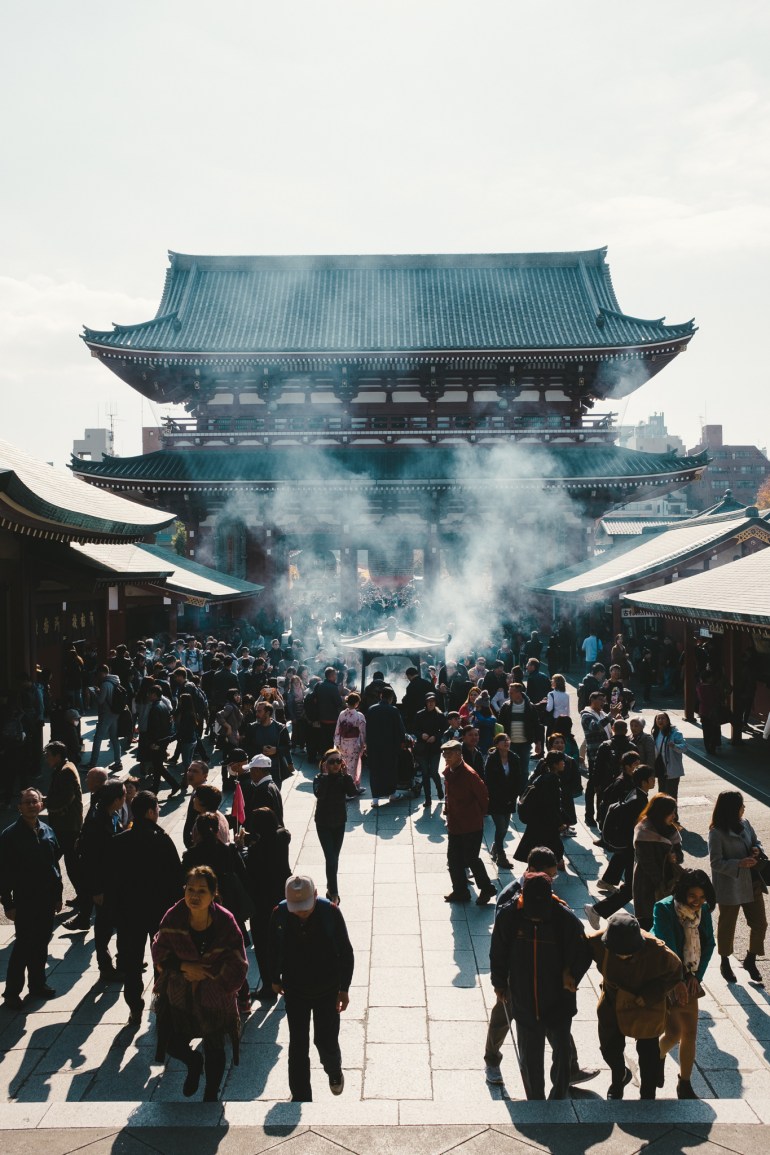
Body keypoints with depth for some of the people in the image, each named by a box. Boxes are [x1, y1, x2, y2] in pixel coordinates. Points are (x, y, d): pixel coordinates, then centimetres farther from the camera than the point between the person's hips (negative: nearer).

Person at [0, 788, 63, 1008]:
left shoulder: (47, 831, 4)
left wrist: (57, 895, 12)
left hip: (47, 899, 5)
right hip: (25, 900, -5)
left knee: (42, 943, 14)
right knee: (23, 946, 1)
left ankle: (37, 984, 28)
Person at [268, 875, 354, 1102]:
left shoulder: (331, 912, -23)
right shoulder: (279, 915, -20)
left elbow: (345, 952, -10)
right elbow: (273, 950, -1)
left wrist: (344, 988, -6)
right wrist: (275, 979, 11)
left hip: (327, 990, -1)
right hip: (295, 991, 1)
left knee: (326, 1041, 11)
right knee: (298, 1046, 7)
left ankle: (334, 1072, 45)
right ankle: (300, 1096, 26)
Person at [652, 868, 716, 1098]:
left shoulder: (704, 910, -3)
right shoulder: (664, 909, -20)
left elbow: (708, 944, 4)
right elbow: (667, 946, -20)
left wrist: (696, 976, -3)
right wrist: (677, 982, -18)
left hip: (689, 978, 5)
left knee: (690, 1032, 5)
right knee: (675, 1032, -6)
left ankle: (685, 1085, 22)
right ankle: (659, 1056, 28)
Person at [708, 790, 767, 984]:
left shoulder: (744, 824, 0)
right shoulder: (717, 833, -20)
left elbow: (756, 841, 14)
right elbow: (716, 862, -18)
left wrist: (757, 850, -8)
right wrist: (739, 864, -29)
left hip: (752, 884, 6)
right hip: (730, 887, -6)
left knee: (760, 924, 12)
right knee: (727, 926, 12)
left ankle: (750, 960, 34)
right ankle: (725, 963, 34)